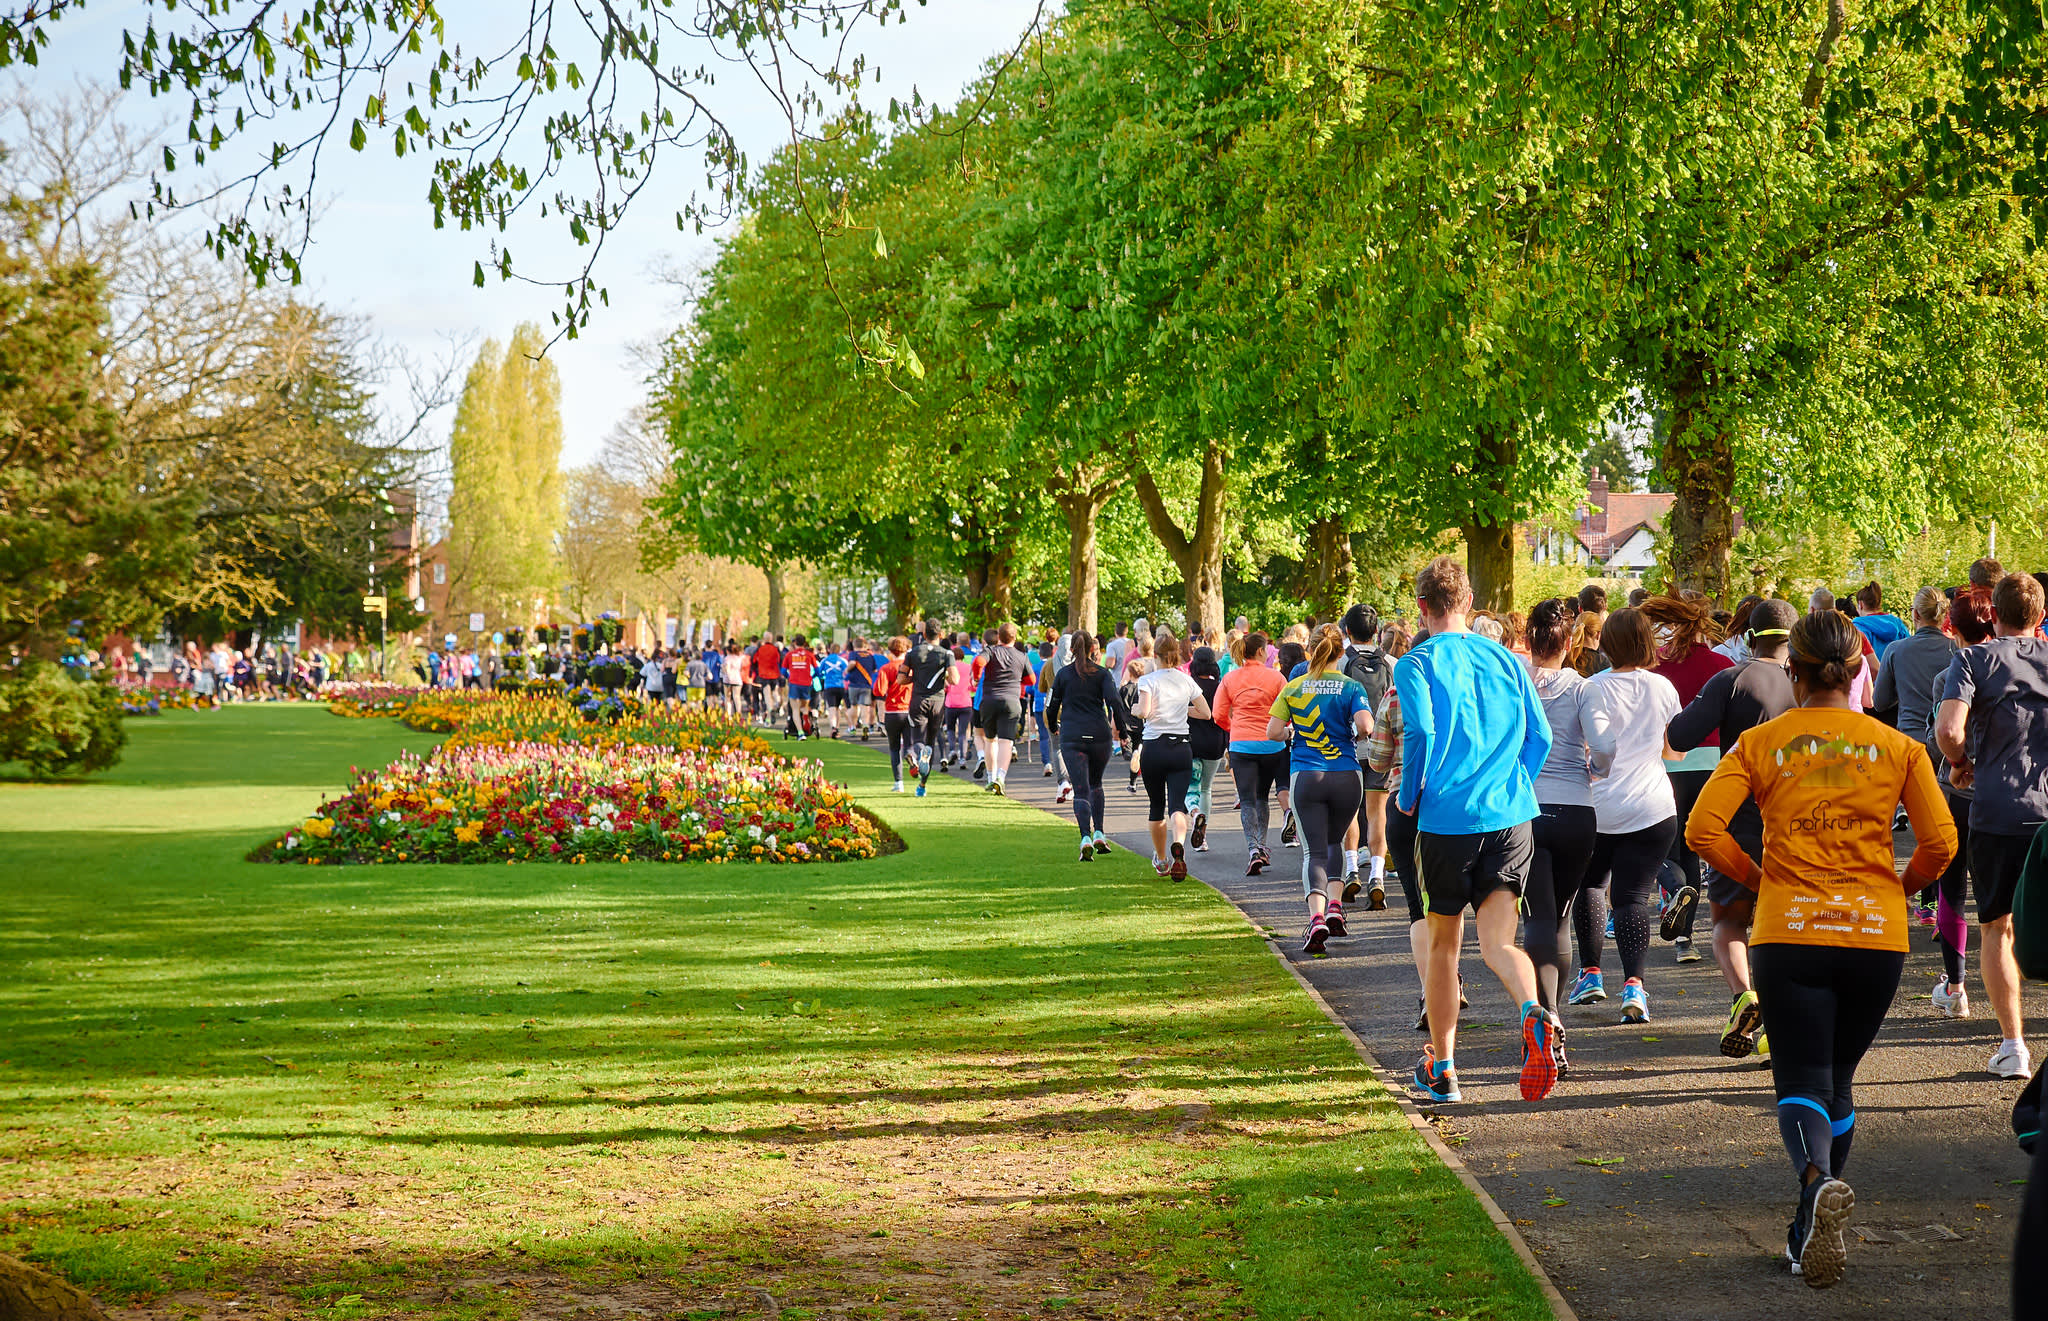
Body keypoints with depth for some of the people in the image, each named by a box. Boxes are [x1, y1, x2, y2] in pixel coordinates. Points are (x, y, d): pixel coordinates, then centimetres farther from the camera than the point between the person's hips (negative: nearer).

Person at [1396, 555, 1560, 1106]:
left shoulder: (1417, 663, -3)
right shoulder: (1506, 660, 10)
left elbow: (1420, 733, -16)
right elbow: (1540, 737, 8)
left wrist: (1408, 797, -1)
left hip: (1447, 818, -3)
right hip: (1510, 816, 3)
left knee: (1443, 945, 11)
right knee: (1498, 940, 2)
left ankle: (1440, 1071, 21)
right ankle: (1534, 1014, -30)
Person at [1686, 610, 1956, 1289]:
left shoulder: (1760, 743, 1)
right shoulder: (1897, 747, 3)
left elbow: (1703, 829, -8)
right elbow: (1940, 842, -2)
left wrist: (1757, 876, 7)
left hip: (1788, 931, -2)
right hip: (1876, 933, 2)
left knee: (1802, 1082, 0)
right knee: (1839, 1078, 19)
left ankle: (1817, 1180, -32)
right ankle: (1813, 1228, 24)